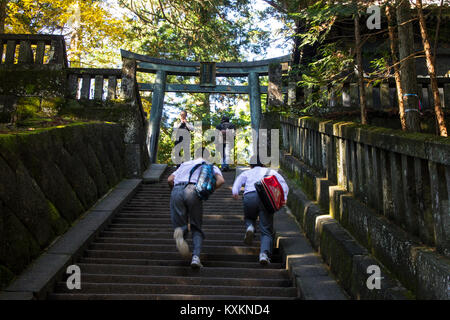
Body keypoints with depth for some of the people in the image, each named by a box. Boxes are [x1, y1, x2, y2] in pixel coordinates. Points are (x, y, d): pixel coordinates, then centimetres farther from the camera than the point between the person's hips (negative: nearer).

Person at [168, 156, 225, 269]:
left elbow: (170, 179, 22)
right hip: (193, 191, -2)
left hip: (177, 190, 2)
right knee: (196, 228, 14)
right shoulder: (212, 166, 28)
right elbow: (220, 180, 5)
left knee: (181, 226, 11)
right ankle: (196, 257, -7)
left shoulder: (185, 164, 37)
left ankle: (180, 233, -26)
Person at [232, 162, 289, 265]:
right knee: (266, 231, 4)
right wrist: (283, 198, 2)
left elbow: (239, 180, 8)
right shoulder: (271, 172, 31)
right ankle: (264, 253, -19)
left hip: (249, 197, 1)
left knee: (249, 218, 31)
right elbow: (284, 184, 15)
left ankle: (250, 227, -3)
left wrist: (235, 192, -7)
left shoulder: (247, 173, 30)